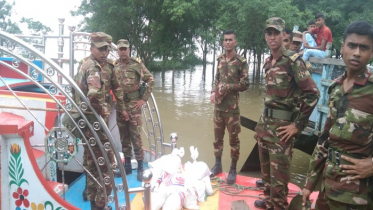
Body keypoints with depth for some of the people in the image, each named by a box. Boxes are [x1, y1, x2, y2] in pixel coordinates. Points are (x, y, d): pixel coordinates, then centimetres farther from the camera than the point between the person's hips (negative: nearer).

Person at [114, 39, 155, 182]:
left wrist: (144, 99, -9)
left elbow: (150, 80, -5)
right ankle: (127, 165, 24)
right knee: (124, 137, 12)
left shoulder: (137, 64, -4)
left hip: (133, 104, -4)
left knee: (135, 136, -3)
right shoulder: (113, 66, 8)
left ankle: (140, 167, 6)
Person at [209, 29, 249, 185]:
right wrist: (213, 91, 1)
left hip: (232, 106, -5)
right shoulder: (220, 59, 10)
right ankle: (217, 165, 29)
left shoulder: (241, 61, -7)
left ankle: (233, 169, 17)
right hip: (218, 105, 6)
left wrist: (226, 87, -14)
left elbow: (244, 84, -9)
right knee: (217, 137, 14)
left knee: (233, 138, 4)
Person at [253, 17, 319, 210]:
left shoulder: (293, 60, -14)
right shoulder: (268, 62, 10)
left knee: (278, 174, 0)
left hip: (281, 125, -8)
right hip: (265, 121, 8)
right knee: (265, 168, 20)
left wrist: (298, 125, -14)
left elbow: (312, 93, -18)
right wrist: (263, 120, 17)